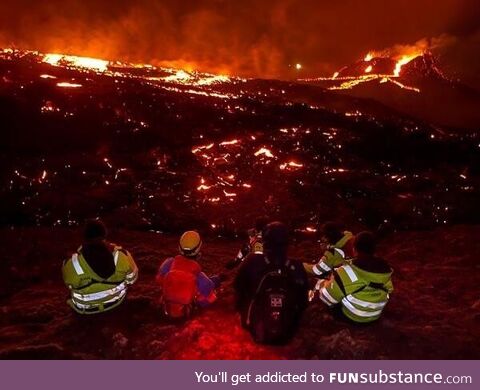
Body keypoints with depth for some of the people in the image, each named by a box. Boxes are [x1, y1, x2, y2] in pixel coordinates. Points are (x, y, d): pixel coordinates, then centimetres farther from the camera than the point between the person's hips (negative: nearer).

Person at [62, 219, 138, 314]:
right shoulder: (121, 255, -25)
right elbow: (132, 277, -6)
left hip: (86, 308, 0)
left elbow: (70, 285, -4)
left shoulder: (72, 264, -28)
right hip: (116, 301, 1)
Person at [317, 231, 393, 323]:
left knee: (324, 284, 10)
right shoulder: (385, 269, -12)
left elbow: (327, 296, -21)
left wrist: (323, 284, 1)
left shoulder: (348, 271, -29)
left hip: (351, 316, -5)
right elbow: (389, 290, 8)